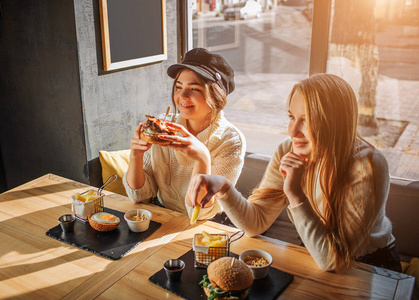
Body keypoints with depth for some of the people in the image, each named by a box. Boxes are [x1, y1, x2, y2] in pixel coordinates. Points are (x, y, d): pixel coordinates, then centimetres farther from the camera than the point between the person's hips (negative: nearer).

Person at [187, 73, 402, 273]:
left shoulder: (367, 167, -28)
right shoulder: (288, 152, -13)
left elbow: (333, 261, -29)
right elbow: (255, 223, -12)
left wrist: (295, 194, -36)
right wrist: (223, 187, -29)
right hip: (312, 256, 4)